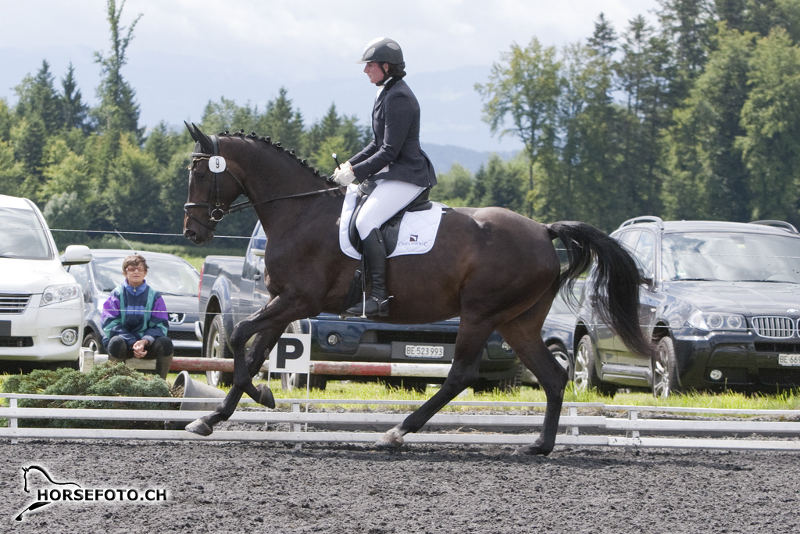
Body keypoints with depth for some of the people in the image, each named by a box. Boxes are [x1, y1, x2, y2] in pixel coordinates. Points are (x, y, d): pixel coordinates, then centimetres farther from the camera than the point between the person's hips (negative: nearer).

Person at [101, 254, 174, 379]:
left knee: (165, 343, -29)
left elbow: (160, 326, 2)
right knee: (117, 342, -36)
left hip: (146, 343, 2)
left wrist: (144, 341, -20)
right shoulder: (116, 295, 5)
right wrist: (133, 344, -19)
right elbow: (110, 325, -5)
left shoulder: (154, 296, 9)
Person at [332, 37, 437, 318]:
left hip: (407, 176, -11)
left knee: (366, 220, -27)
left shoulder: (399, 99, -17)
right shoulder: (386, 93, 15)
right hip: (392, 173, 11)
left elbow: (389, 152, -21)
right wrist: (349, 165, 12)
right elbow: (378, 144, 23)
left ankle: (378, 297, -31)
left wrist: (356, 173, -17)